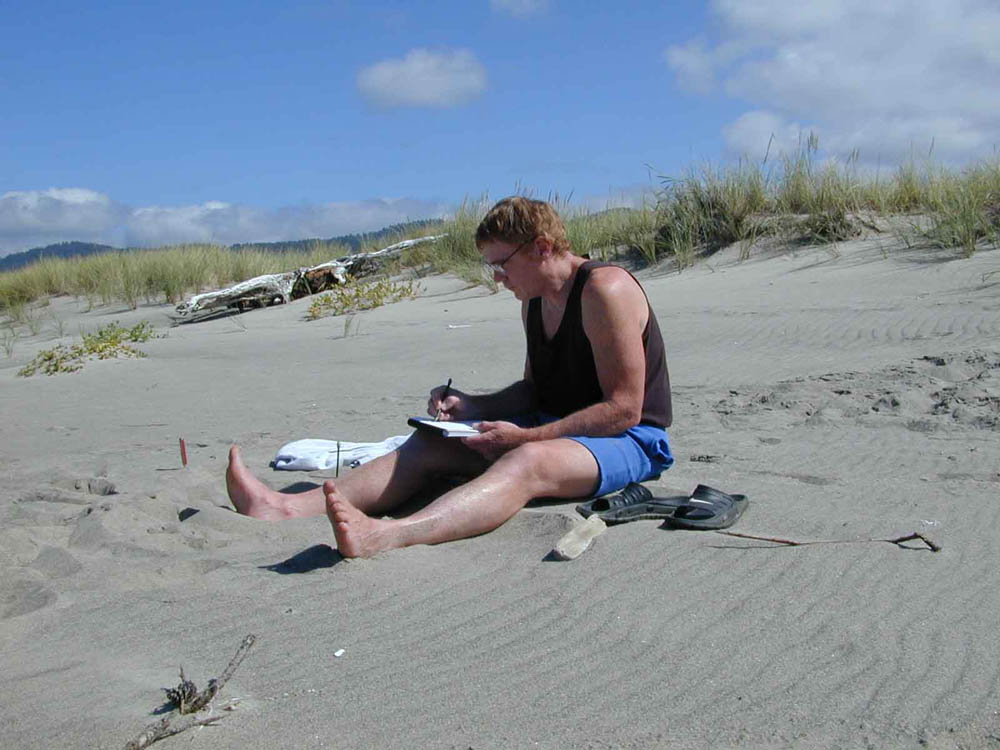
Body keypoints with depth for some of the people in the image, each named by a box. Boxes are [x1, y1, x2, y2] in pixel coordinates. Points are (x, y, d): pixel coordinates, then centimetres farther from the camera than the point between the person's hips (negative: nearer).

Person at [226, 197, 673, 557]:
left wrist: (525, 436, -22)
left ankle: (384, 535, -62)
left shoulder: (604, 290, -17)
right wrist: (470, 406, 2)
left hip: (628, 440, -8)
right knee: (431, 443, -7)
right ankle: (289, 507, -20)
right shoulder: (534, 299, 11)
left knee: (527, 460, -39)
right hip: (555, 429, 8)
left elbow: (624, 408, -21)